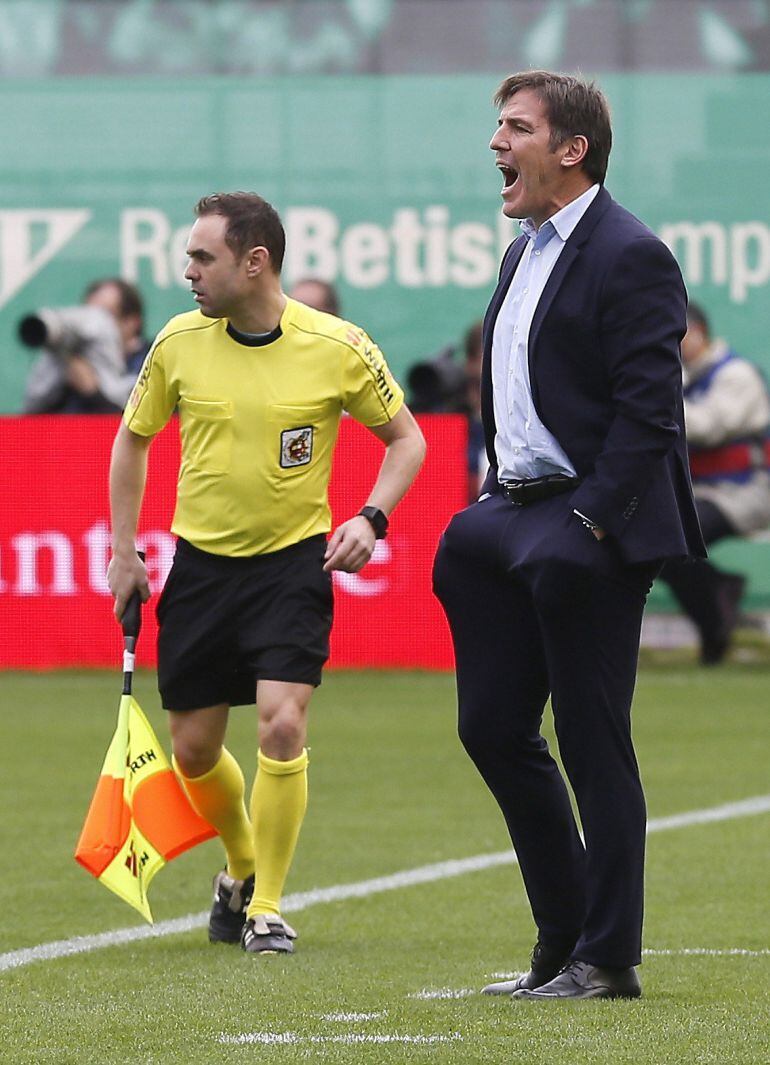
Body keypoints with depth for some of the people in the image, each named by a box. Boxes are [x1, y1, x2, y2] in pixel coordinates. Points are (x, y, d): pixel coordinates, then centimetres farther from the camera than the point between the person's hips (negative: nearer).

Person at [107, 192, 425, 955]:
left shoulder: (338, 348, -10)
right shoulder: (178, 343, -3)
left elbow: (405, 439, 3)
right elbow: (133, 437, 12)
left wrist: (370, 518, -13)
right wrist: (123, 550, 9)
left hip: (294, 559, -3)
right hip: (200, 563, 3)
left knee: (282, 727, -17)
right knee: (193, 749, 6)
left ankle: (267, 907, -1)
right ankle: (243, 867, 36)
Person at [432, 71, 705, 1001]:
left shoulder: (630, 257, -12)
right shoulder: (526, 252, 17)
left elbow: (647, 409, -17)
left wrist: (589, 522, -21)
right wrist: (496, 493, 11)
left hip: (590, 524, -10)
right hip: (517, 513, 10)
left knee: (593, 746, -5)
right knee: (493, 729, 10)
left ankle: (607, 959, 2)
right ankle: (564, 938, 19)